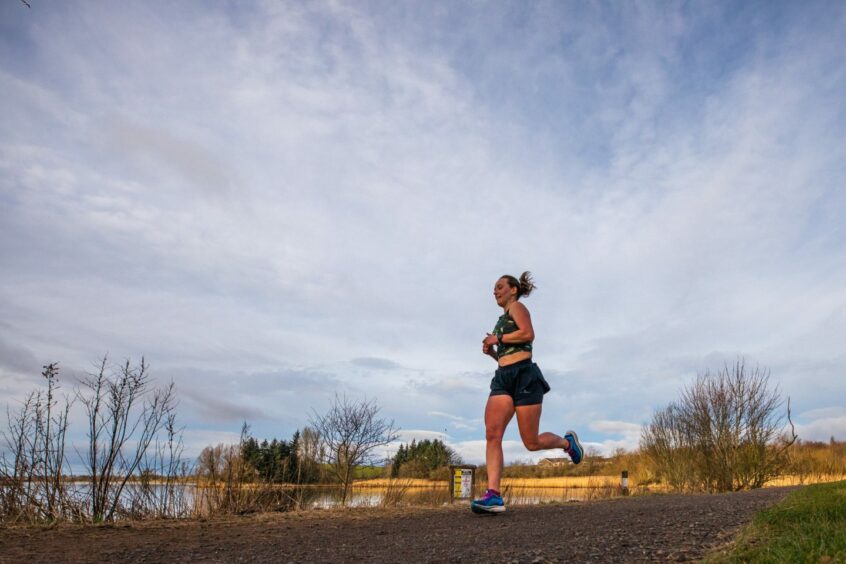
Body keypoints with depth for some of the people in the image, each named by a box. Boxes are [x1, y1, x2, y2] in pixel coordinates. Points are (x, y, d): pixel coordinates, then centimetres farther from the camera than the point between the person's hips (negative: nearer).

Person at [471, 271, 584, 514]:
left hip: (524, 376, -8)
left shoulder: (516, 306, 3)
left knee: (532, 442, -3)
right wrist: (492, 352, 12)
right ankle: (493, 495, -20)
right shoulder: (503, 320, 28)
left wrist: (497, 339, -8)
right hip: (503, 378, 8)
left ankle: (567, 441, 27)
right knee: (492, 434, -14)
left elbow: (529, 334, -16)